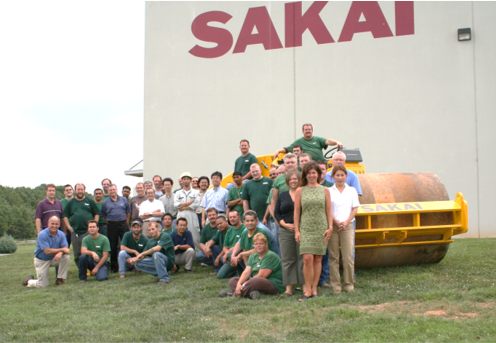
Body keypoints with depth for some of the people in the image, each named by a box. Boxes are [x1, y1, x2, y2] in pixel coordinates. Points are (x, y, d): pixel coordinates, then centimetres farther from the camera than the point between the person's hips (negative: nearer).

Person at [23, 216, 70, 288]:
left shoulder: (61, 234, -6)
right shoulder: (42, 234, -22)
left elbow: (65, 248, -12)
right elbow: (47, 251, -28)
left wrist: (60, 253, -35)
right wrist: (62, 249, -26)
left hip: (53, 259, 4)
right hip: (42, 261, -4)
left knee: (66, 256, -24)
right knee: (43, 285, -7)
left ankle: (60, 279, -10)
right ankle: (29, 280, 27)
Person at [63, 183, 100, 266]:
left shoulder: (90, 201, 10)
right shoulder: (70, 203, 13)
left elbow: (97, 214, 10)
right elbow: (65, 216, 11)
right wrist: (69, 227, -1)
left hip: (88, 231, -2)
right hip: (75, 232, 2)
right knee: (77, 254, 4)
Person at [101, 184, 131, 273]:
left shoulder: (123, 200, 8)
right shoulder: (105, 203, 7)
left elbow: (128, 212, 9)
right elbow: (104, 216, 10)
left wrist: (127, 224, 4)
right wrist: (109, 224, 3)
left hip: (123, 223, 0)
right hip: (111, 225, 0)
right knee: (113, 247, 3)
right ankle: (114, 267, 11)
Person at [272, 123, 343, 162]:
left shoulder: (317, 139, 20)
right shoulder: (299, 141, 19)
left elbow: (327, 141, 4)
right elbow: (287, 149, 16)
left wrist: (337, 142, -16)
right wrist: (278, 151, -2)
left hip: (320, 162, 2)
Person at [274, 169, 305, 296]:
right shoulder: (283, 196, 13)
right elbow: (276, 212, 12)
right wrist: (285, 224, -3)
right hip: (285, 232, 3)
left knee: (302, 258, -1)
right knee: (287, 259, 3)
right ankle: (288, 288, 7)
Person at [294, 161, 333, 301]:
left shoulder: (324, 190, 8)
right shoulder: (300, 191, 4)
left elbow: (329, 210, 8)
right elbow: (296, 211, 4)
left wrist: (330, 227, -1)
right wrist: (296, 230, -1)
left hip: (321, 229, 2)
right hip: (306, 228, -1)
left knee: (318, 259, 4)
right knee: (308, 259, -11)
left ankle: (314, 289, 14)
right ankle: (308, 290, -1)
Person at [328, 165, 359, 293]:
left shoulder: (352, 191, 11)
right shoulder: (329, 191, 6)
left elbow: (355, 209, 5)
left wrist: (346, 222, -8)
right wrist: (336, 222, -12)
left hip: (347, 226, 1)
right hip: (332, 226, -1)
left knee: (348, 256, -5)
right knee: (333, 256, 0)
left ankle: (349, 283, 6)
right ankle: (335, 284, 6)